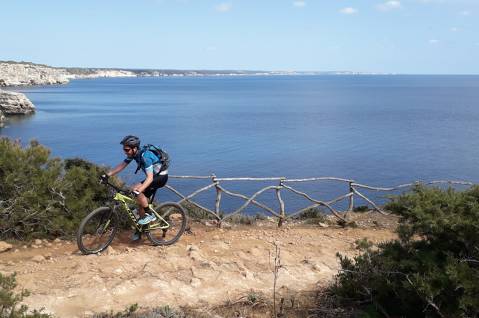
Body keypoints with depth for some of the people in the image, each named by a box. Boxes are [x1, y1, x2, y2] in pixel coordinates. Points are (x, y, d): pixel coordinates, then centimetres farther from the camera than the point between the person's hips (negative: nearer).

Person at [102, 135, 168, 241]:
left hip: (161, 177, -9)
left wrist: (138, 191, -47)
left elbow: (150, 178, -37)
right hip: (153, 176, 9)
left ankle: (149, 215, -11)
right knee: (141, 202, 7)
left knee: (135, 189, -26)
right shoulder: (133, 154, -6)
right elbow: (121, 166, 3)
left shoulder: (145, 156, -31)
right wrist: (107, 175, -6)